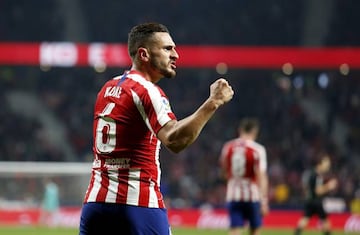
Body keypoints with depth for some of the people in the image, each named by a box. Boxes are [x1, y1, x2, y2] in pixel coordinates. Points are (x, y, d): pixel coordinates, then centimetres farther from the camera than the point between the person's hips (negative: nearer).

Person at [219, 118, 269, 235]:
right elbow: (261, 176, -16)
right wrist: (264, 201, -17)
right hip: (252, 196, -3)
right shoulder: (257, 149, -10)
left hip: (233, 196, 3)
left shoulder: (227, 147, 3)